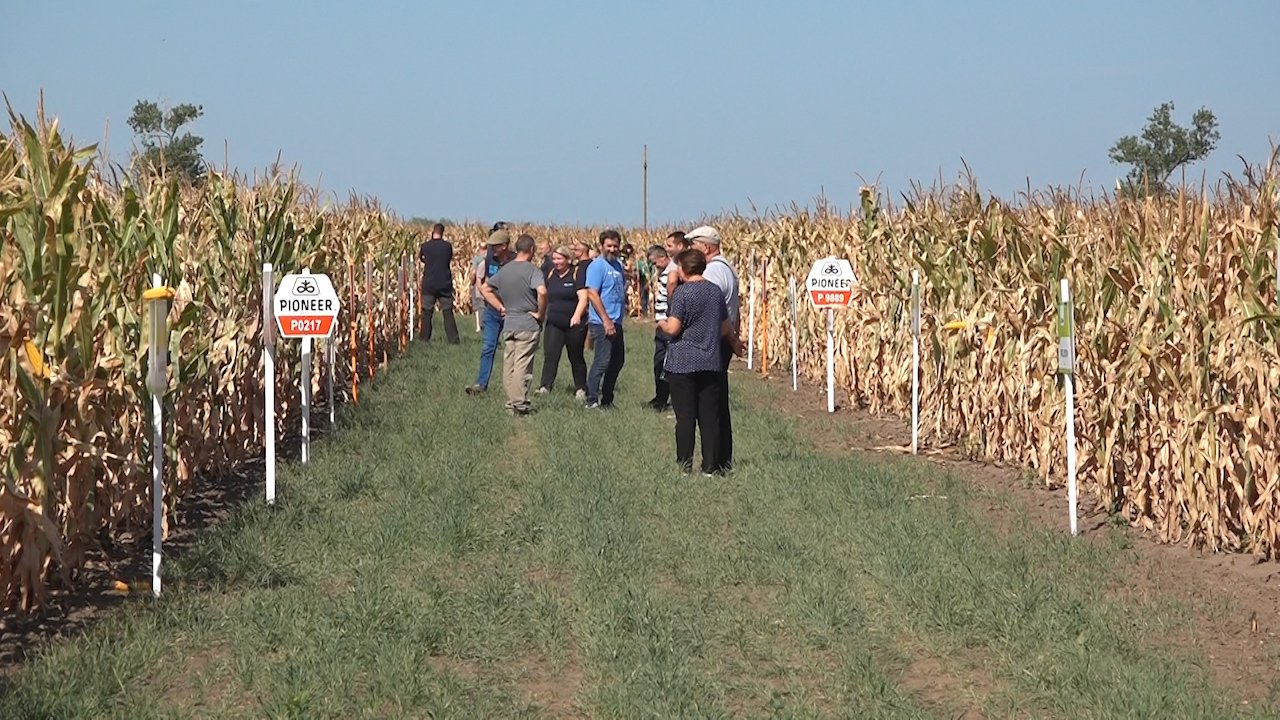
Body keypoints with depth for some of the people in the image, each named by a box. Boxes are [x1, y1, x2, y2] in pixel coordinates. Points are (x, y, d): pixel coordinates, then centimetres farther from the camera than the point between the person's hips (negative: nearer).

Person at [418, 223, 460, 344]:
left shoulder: (425, 246, -5)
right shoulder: (448, 246, -3)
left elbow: (420, 258, 12)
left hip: (429, 284, -1)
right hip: (445, 284, 1)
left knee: (426, 312, 7)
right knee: (448, 312, 4)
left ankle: (425, 339, 8)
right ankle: (453, 339, 1)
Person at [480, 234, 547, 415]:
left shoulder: (504, 270, 8)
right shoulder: (532, 270, -12)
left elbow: (485, 289, 15)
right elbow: (542, 292, -28)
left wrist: (501, 307, 12)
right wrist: (541, 313, -13)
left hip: (508, 324, 5)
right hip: (528, 325, -5)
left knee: (508, 365, 9)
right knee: (522, 366, -3)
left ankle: (511, 404, 12)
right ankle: (520, 404, -2)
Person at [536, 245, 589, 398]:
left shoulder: (577, 275, -8)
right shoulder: (551, 275, 8)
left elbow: (583, 298, -16)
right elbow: (545, 296, 18)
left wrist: (577, 316, -29)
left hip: (574, 324, -4)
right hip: (553, 323, 4)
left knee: (576, 357, 8)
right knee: (550, 355, -10)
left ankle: (580, 388, 19)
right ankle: (545, 386, -14)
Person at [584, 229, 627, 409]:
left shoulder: (618, 265, 15)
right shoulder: (597, 266, -11)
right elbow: (592, 294, -18)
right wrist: (606, 320, -21)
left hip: (616, 323, 9)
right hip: (602, 322, -9)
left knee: (618, 361, 13)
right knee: (602, 360, -10)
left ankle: (607, 399, 22)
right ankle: (592, 400, -4)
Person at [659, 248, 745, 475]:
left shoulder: (682, 292, -11)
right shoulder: (715, 291, 7)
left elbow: (673, 328, -17)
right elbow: (725, 327, 15)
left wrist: (662, 324, 6)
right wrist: (736, 342, 34)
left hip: (682, 364, -5)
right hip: (710, 363, 5)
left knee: (685, 417, 1)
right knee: (710, 417, 6)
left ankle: (685, 465, 5)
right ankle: (711, 466, 6)